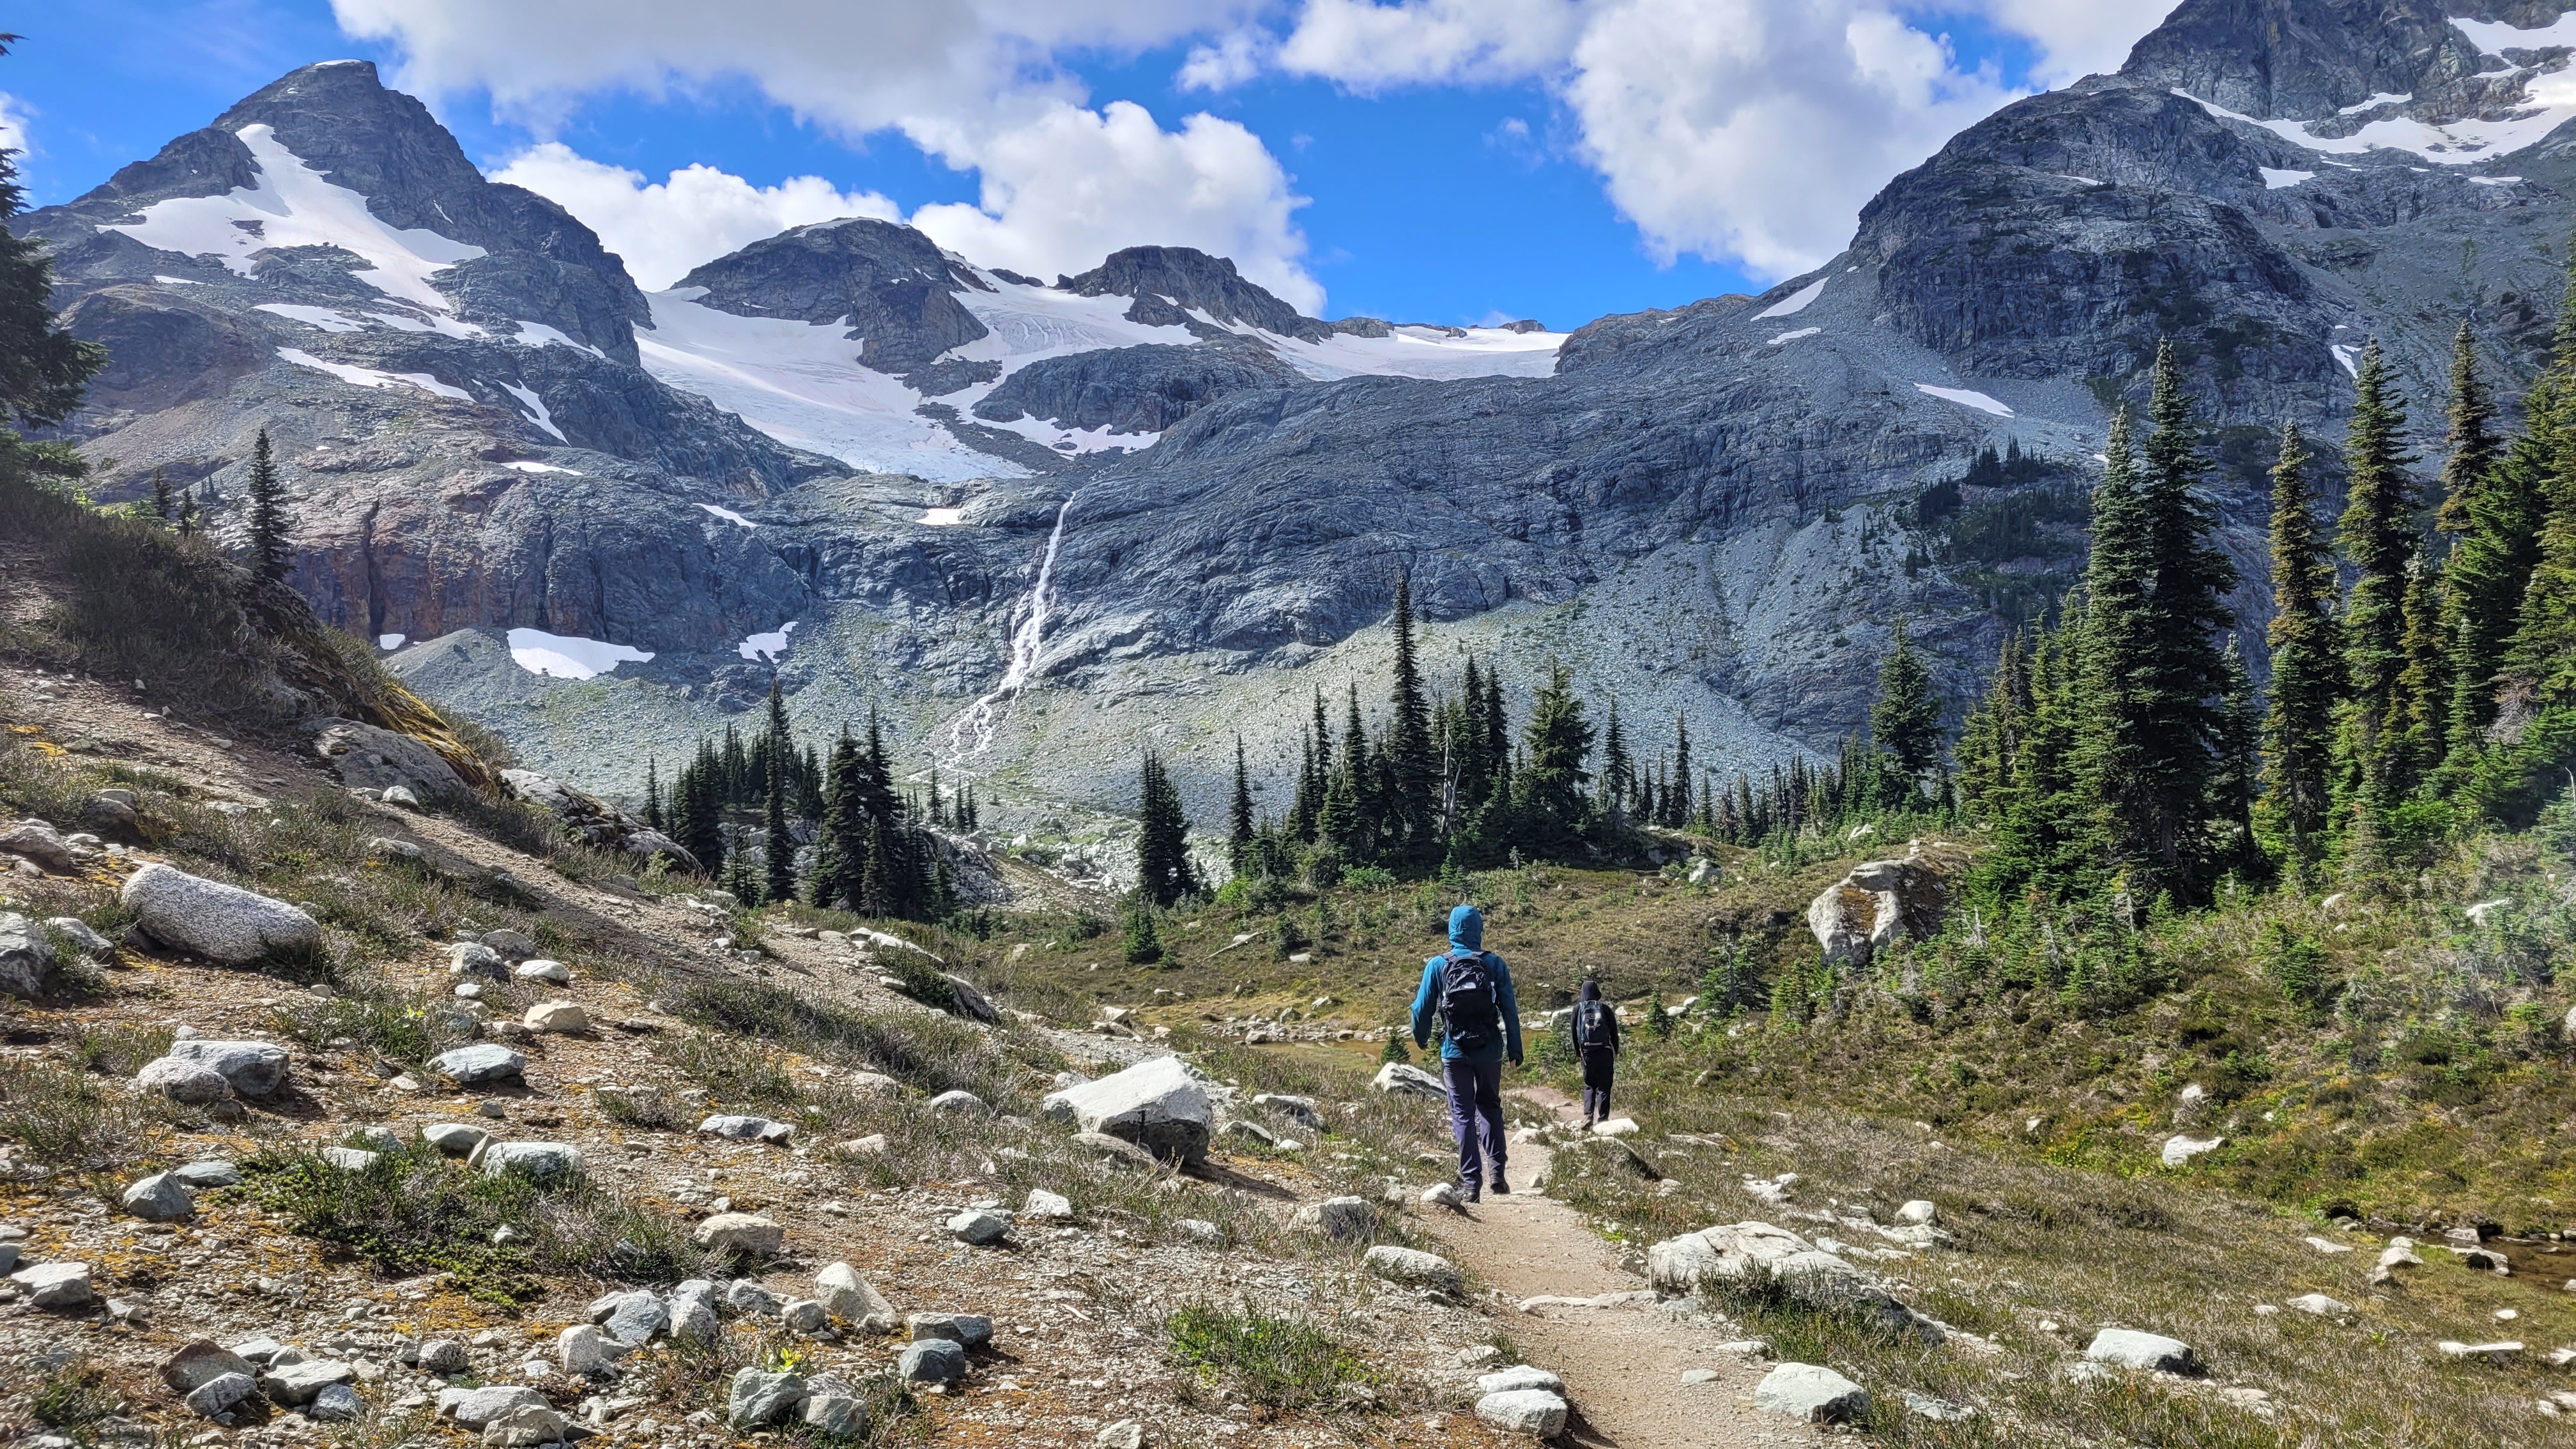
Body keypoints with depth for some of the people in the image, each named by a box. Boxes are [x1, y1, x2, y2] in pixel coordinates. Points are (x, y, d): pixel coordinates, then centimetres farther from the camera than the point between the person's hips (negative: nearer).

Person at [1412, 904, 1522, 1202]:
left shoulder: (1438, 966, -6)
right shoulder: (1495, 964, -4)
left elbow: (1422, 1009, -1)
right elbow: (1510, 1010, -2)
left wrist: (1421, 1039, 18)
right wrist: (1515, 1049, 7)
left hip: (1455, 1052, -1)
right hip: (1490, 1051, 1)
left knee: (1463, 1115, 6)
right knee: (1489, 1107, 20)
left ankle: (1471, 1183, 2)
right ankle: (1496, 1171, 6)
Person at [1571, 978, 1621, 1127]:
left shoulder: (1578, 1009, 1)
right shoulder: (1604, 1008, -1)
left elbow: (1574, 1032, 5)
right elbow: (1614, 1032, 1)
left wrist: (1577, 1053, 13)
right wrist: (1615, 1052, 10)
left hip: (1586, 1052, 1)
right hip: (1604, 1051, -1)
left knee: (1589, 1086, 13)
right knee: (1604, 1086, 4)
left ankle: (1588, 1117, -2)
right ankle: (1602, 1119, -1)